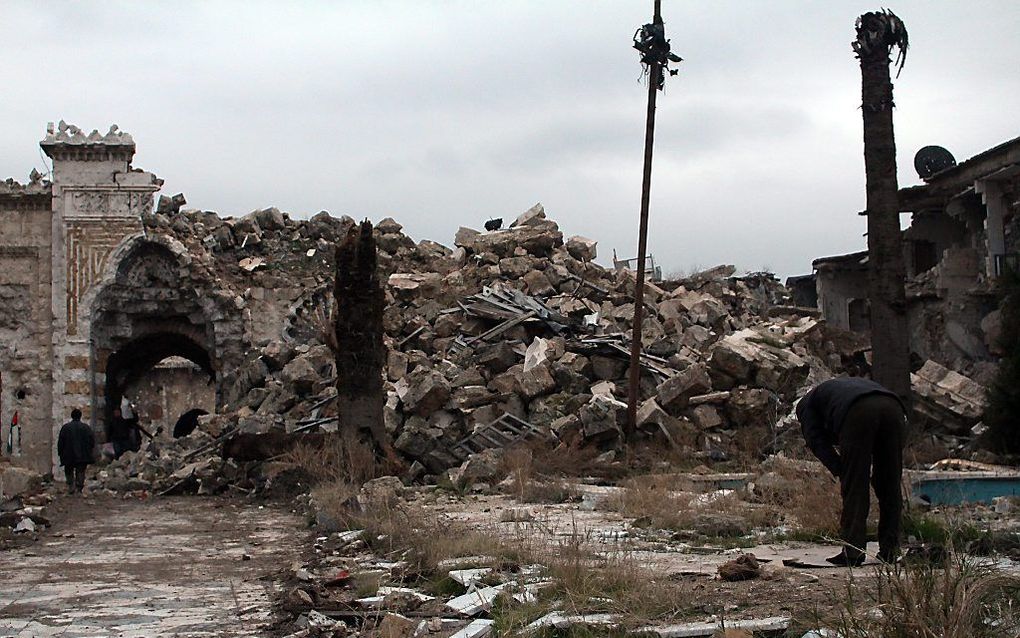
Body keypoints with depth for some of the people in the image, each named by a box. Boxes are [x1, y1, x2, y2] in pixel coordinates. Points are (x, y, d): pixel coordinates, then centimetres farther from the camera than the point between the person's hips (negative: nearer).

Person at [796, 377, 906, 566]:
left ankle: (853, 552, 1)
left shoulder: (807, 403, 32)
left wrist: (840, 473, 10)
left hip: (859, 414, -5)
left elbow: (817, 441, 14)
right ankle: (890, 551, 17)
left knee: (854, 487, 2)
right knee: (891, 486, 13)